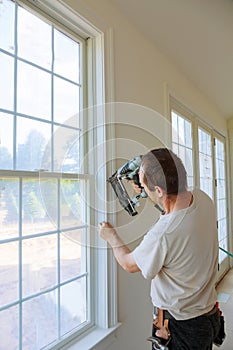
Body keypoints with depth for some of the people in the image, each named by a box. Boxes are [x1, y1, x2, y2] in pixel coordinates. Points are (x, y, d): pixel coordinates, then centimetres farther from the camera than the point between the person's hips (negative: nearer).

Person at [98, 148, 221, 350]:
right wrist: (145, 185, 2)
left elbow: (129, 264, -14)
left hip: (180, 327, -7)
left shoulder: (162, 234, -37)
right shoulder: (203, 198, -16)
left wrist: (111, 237, 3)